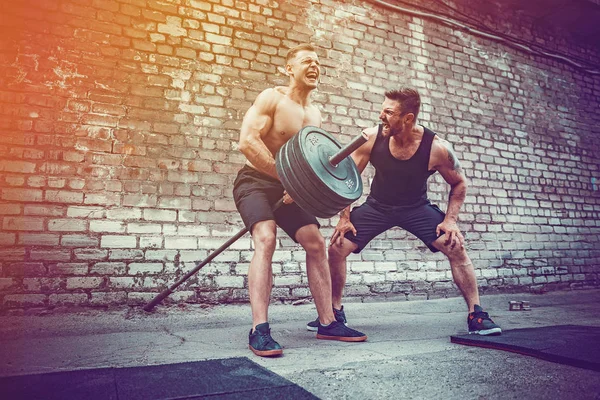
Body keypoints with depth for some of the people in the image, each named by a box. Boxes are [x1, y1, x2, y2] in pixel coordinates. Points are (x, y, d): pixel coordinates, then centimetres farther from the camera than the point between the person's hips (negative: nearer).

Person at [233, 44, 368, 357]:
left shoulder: (315, 115, 10)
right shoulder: (272, 98, -10)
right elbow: (247, 141, -24)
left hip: (289, 188, 7)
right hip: (255, 181, -7)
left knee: (316, 243, 0)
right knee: (266, 239, -28)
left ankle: (327, 322, 9)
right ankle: (259, 330, -26)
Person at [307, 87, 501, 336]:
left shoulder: (437, 148, -22)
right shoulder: (372, 137, -20)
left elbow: (459, 183, -4)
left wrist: (450, 220, -14)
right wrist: (344, 218, -11)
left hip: (417, 208, 0)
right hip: (377, 206, 1)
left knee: (456, 248, -16)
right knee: (336, 248, -10)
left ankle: (476, 315, 3)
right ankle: (335, 311, 11)